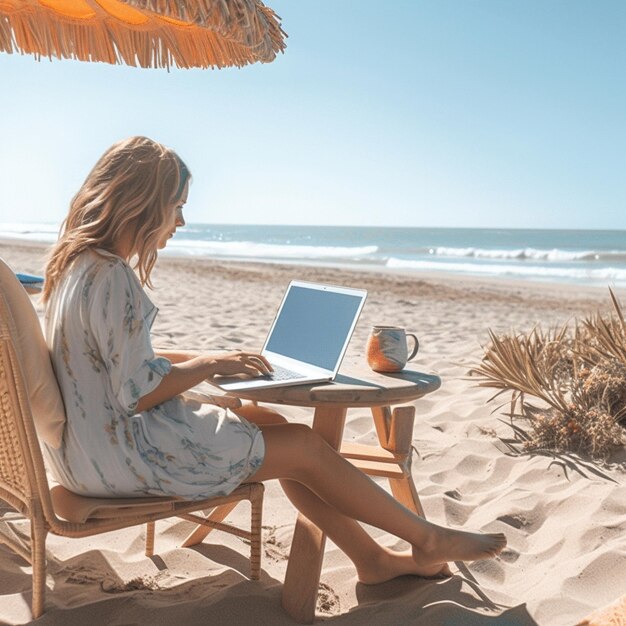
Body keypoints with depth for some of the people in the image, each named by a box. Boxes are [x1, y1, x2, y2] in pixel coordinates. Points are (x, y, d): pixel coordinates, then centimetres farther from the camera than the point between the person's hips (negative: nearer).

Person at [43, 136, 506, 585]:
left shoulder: (78, 262, 8)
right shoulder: (112, 276, -23)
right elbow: (139, 393, -24)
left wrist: (199, 358, 6)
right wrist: (210, 365, -10)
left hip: (98, 439, 10)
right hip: (121, 454, -10)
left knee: (271, 424, 10)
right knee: (304, 447, -5)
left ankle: (372, 558, 16)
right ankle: (428, 540, 13)